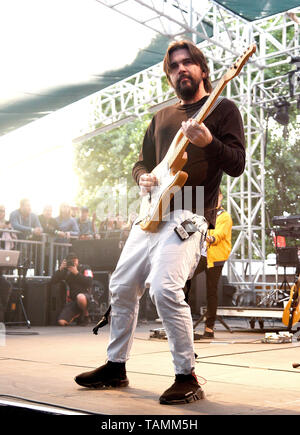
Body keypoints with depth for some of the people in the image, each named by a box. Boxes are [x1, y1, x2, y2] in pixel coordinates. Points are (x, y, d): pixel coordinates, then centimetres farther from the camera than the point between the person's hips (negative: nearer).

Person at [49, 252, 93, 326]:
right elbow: (52, 282, 3)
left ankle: (86, 315, -9)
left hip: (84, 296, -3)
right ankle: (77, 315, 16)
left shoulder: (84, 269, 7)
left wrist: (76, 273, -15)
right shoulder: (66, 272, 12)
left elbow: (89, 283, -11)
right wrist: (60, 269, -7)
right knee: (61, 322, -16)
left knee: (80, 297, -42)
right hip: (72, 300, 3)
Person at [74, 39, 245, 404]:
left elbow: (237, 165, -7)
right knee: (121, 286, 8)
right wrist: (143, 177, 2)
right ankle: (115, 367, 25)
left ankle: (187, 377, -8)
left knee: (164, 288, -24)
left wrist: (207, 141, -25)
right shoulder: (161, 117, 21)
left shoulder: (222, 109, 3)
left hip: (189, 214, -7)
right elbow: (142, 161, 25)